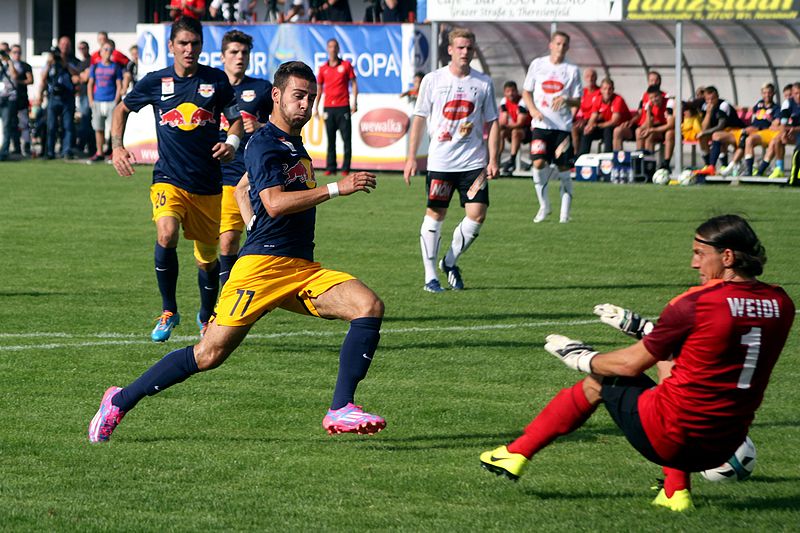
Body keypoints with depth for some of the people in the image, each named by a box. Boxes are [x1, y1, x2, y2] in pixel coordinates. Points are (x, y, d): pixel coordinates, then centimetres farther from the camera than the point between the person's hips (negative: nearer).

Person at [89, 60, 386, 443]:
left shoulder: (295, 146, 21)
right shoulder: (264, 144, -7)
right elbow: (274, 203, -23)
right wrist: (336, 188, -22)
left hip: (302, 268, 8)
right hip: (262, 265, -8)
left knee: (370, 306, -14)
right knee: (209, 354, -9)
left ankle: (340, 410, -18)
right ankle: (120, 402, 6)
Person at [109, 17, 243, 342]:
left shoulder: (216, 80, 1)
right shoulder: (156, 82, 2)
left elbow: (236, 118, 14)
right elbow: (122, 109, 18)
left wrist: (232, 142, -6)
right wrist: (117, 147, 6)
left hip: (208, 185, 1)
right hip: (169, 179, -1)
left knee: (207, 256, 10)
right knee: (166, 235, -28)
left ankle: (207, 317, 38)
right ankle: (168, 311, -10)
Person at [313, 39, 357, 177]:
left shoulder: (346, 65, 4)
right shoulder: (323, 68, 11)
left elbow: (353, 83, 4)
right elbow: (319, 88, 16)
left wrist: (354, 102, -5)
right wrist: (316, 107, 12)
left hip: (343, 107, -2)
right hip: (328, 107, 2)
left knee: (346, 138, -5)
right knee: (330, 139, 3)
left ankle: (346, 168, -3)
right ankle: (330, 167, 6)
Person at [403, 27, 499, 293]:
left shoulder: (484, 83, 5)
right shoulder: (433, 80, 2)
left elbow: (492, 123, 9)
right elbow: (419, 118, 6)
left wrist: (492, 160, 1)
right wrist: (411, 157, 2)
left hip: (474, 161, 1)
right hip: (440, 160, -1)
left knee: (477, 214, -7)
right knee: (435, 214, -2)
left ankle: (450, 262, 15)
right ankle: (430, 275, 7)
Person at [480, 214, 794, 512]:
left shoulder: (695, 305, -16)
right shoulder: (781, 305, 1)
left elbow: (630, 364, -4)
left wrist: (579, 358, 15)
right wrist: (638, 327, 26)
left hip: (670, 439, -6)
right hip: (721, 452, 6)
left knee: (598, 381, 18)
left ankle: (517, 454, 30)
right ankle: (677, 490, 24)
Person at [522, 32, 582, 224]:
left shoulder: (572, 70, 5)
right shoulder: (537, 64, 6)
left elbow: (578, 101, 7)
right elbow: (526, 92, 11)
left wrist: (565, 100, -16)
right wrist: (533, 109, -7)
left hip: (563, 126, 0)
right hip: (541, 124, 0)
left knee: (564, 168, -1)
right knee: (539, 162, -16)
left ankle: (565, 212, 11)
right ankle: (544, 205, 3)